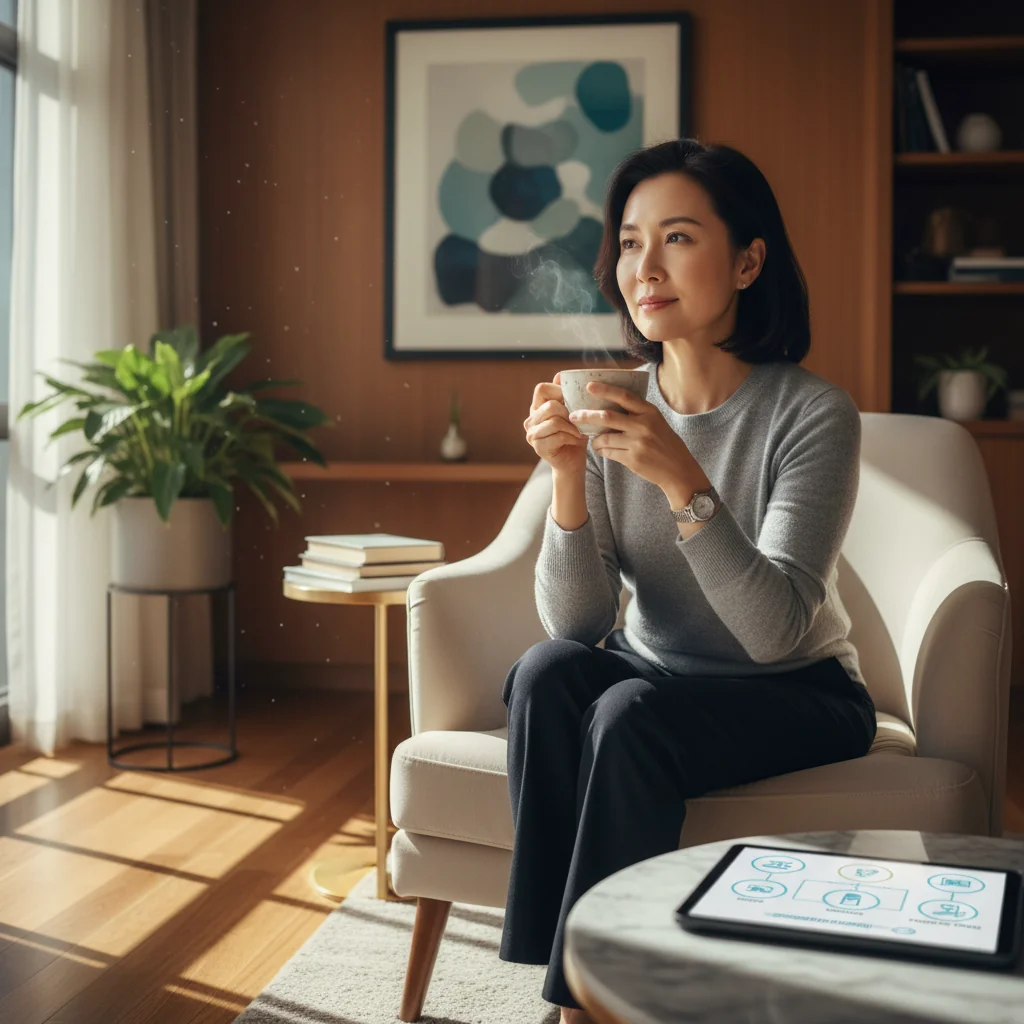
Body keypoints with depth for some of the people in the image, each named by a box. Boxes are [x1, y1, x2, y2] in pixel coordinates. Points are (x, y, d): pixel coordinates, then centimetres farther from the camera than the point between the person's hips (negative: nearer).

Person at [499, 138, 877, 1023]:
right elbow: (575, 624, -11)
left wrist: (684, 481, -38)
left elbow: (775, 629, -27)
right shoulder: (612, 409, -6)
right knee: (543, 673, -26)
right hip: (655, 678, 4)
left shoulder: (814, 415, -18)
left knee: (631, 713, -31)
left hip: (798, 697, -4)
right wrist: (569, 477, -27)